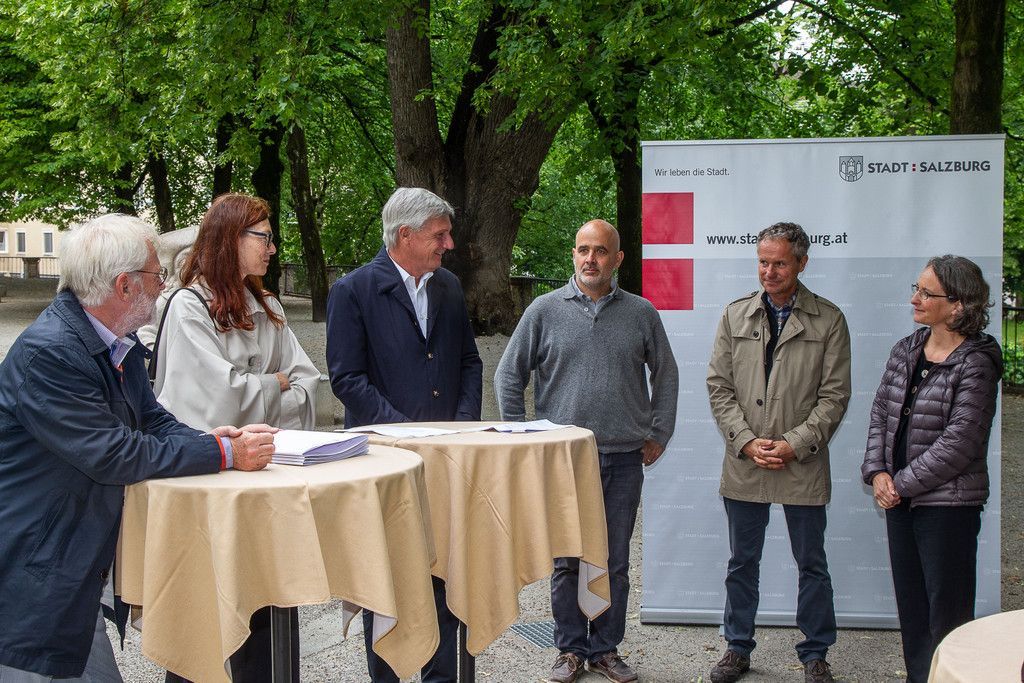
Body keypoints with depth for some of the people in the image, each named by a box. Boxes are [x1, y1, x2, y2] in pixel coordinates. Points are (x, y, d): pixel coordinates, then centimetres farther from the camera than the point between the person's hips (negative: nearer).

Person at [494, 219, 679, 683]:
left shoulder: (641, 313, 5)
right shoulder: (545, 310, 1)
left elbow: (666, 374, 14)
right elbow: (508, 376, 5)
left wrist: (659, 435, 10)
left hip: (624, 460, 2)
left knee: (615, 563, 9)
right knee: (567, 561, 5)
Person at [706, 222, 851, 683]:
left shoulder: (828, 320, -2)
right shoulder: (736, 315, 5)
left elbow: (834, 395, -4)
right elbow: (719, 385, 3)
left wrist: (794, 444, -13)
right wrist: (746, 441, -8)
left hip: (803, 466, -2)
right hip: (743, 463, 2)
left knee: (812, 565, 9)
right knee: (742, 562, 12)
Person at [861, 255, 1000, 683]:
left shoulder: (976, 363, -13)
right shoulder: (906, 350, 8)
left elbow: (959, 441, -18)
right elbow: (880, 413, 10)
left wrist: (902, 483, -14)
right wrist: (877, 472, -4)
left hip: (947, 504, -7)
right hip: (899, 501, 7)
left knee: (947, 614, 2)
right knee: (910, 606, 16)